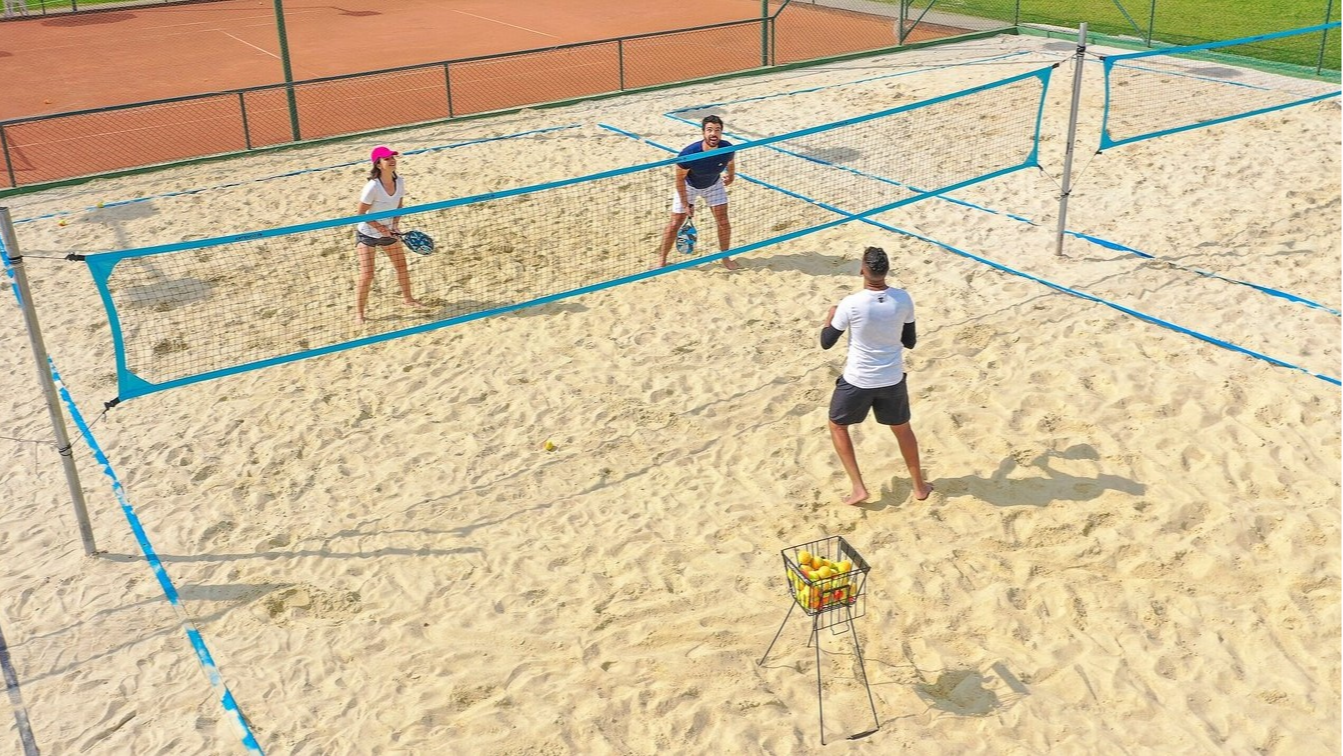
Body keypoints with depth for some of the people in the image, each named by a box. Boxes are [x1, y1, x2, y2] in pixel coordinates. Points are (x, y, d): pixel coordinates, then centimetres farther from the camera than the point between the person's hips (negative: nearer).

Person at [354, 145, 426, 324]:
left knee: (402, 266, 15)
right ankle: (359, 313, 4)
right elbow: (361, 214, -19)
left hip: (389, 231, 6)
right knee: (366, 274, -8)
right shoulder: (372, 187, -28)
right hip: (368, 233, -6)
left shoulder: (399, 181, -10)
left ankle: (407, 297, 39)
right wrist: (380, 227, -22)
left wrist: (395, 223, -11)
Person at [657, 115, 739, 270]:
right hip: (688, 186, -3)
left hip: (714, 184, 3)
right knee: (675, 223, 0)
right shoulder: (689, 154, -39)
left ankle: (726, 258, 18)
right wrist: (685, 203, -19)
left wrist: (731, 175, 17)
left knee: (723, 221, -3)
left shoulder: (727, 148, -29)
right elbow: (680, 179, -22)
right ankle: (661, 260, 17)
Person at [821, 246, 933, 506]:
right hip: (893, 379, 3)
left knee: (837, 427, 21)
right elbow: (910, 342, 1)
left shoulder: (851, 304, -23)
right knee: (902, 428, 26)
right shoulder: (903, 299, -12)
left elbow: (826, 342, -8)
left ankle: (858, 488, 16)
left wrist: (830, 316, 10)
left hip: (858, 380, -3)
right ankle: (920, 486, 38)